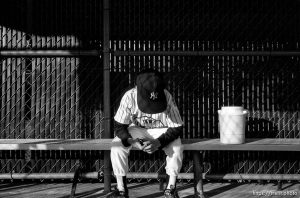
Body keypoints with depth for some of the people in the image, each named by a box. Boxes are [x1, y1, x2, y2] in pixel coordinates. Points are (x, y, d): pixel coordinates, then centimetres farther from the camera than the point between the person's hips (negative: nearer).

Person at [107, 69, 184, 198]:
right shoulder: (129, 97, -27)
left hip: (162, 130, -1)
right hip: (136, 130, 1)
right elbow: (119, 126, -19)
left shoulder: (167, 98, -28)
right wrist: (131, 141, -39)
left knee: (176, 147, -31)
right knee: (117, 146, -26)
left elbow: (177, 128, -22)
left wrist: (158, 142, -37)